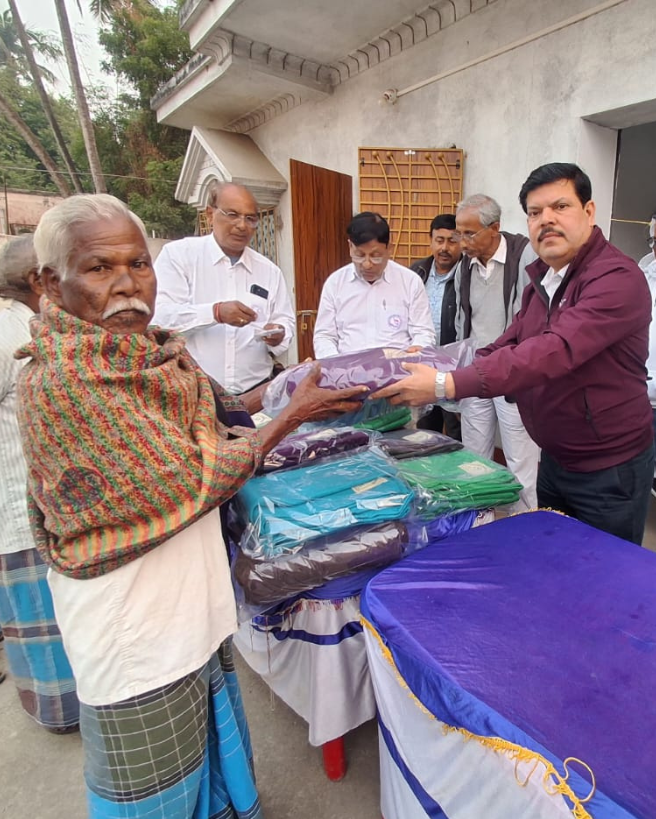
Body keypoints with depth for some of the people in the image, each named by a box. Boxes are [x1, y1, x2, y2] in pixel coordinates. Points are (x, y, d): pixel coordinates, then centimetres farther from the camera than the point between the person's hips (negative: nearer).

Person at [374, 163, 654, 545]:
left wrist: (448, 384, -42)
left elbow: (555, 351, -36)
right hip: (555, 459, 8)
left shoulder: (617, 278, -23)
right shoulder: (541, 279, 6)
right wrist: (440, 368, -12)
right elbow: (509, 344, 3)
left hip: (610, 468, -7)